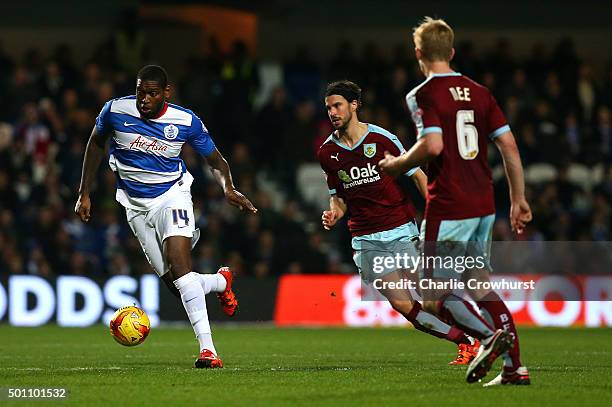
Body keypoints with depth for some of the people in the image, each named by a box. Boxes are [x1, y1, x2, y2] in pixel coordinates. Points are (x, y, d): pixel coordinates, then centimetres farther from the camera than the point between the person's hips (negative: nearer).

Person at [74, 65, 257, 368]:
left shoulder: (186, 121, -13)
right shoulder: (115, 110, -10)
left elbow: (215, 160, 0)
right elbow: (96, 144, 9)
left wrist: (228, 188, -20)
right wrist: (84, 193, 7)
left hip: (172, 195, -2)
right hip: (136, 205, 2)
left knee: (179, 264, -27)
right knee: (174, 283, -4)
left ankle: (207, 349, -28)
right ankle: (221, 281, 31)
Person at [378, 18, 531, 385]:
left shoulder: (423, 95, -7)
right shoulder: (479, 92, 12)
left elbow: (433, 145, -22)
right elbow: (509, 146, 9)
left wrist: (397, 164, -4)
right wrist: (519, 200, 14)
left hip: (448, 209, -7)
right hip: (484, 205, 7)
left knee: (433, 297, 1)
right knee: (480, 284, 18)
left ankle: (490, 337, -23)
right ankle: (515, 367, 8)